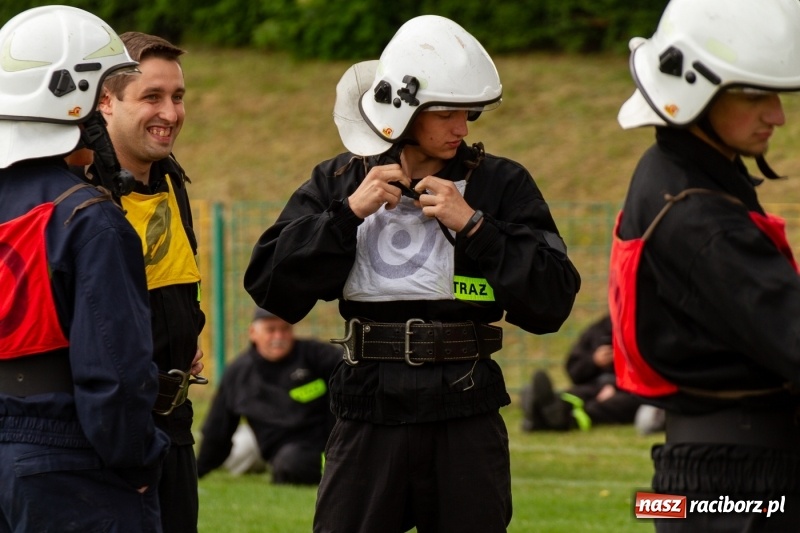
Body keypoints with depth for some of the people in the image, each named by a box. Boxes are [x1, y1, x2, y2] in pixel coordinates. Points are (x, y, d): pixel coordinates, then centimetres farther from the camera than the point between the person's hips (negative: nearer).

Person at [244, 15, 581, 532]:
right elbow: (270, 287, 0)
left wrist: (472, 226, -12)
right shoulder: (339, 183, 7)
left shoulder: (501, 184, 2)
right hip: (369, 416, 1)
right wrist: (348, 213, -9)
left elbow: (552, 301, -5)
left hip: (467, 421, -1)